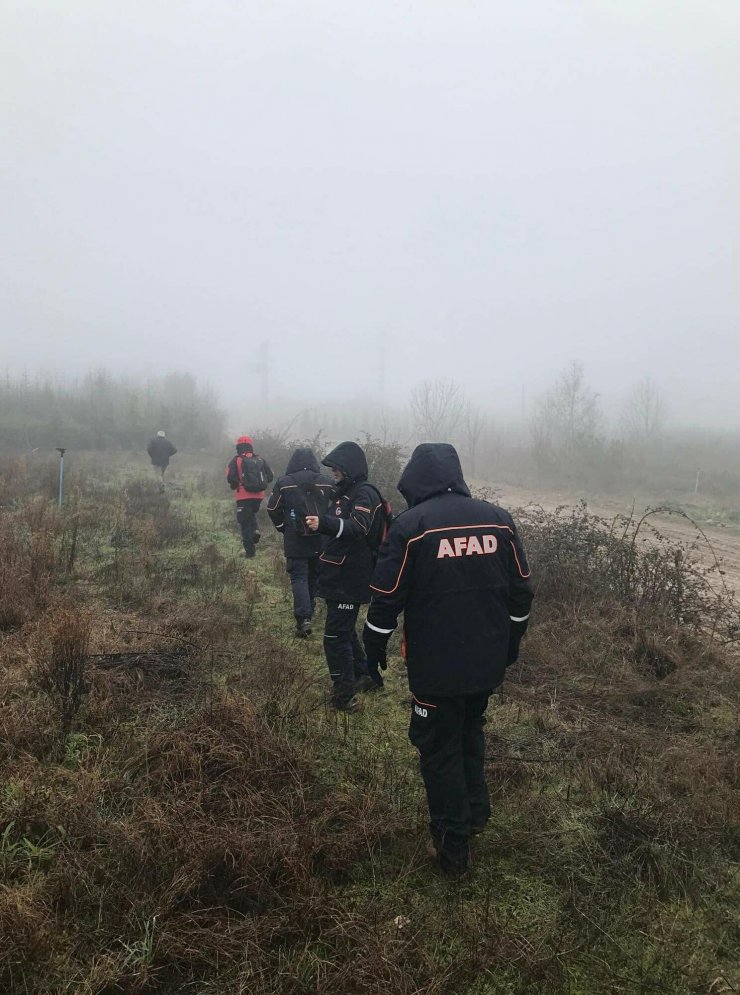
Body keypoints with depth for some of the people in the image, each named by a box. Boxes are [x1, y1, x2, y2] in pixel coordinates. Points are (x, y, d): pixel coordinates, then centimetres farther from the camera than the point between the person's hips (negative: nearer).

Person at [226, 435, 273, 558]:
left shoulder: (236, 460, -7)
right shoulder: (260, 460, 5)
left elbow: (230, 478, -12)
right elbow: (269, 476, 5)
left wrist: (234, 485, 9)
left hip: (244, 496, -4)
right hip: (259, 495, 4)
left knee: (244, 522, 4)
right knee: (251, 514, 31)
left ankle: (250, 552, 2)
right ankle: (255, 530, 2)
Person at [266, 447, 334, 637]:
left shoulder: (283, 483, -4)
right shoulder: (326, 483, 1)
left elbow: (273, 509, -2)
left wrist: (283, 528, 13)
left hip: (295, 541, -2)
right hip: (320, 541, 3)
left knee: (299, 577, 0)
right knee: (313, 576, 17)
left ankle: (303, 618, -15)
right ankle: (308, 612, 28)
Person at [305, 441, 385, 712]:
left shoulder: (365, 494, -16)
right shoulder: (344, 492, 14)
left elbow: (357, 528, -33)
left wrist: (323, 523, -48)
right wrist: (316, 524, 3)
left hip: (350, 579, -10)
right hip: (338, 575, 10)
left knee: (336, 636, -6)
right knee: (345, 630, 21)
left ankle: (345, 695, 4)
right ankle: (363, 676, 36)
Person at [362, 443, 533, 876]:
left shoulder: (410, 525, -14)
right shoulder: (499, 519, -1)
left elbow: (387, 598, -11)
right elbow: (521, 592, 6)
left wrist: (375, 648, 3)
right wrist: (511, 644, 19)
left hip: (436, 666, -4)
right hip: (488, 661, 5)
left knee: (440, 748, 11)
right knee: (471, 731, 27)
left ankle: (454, 846, 20)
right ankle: (477, 812, 36)